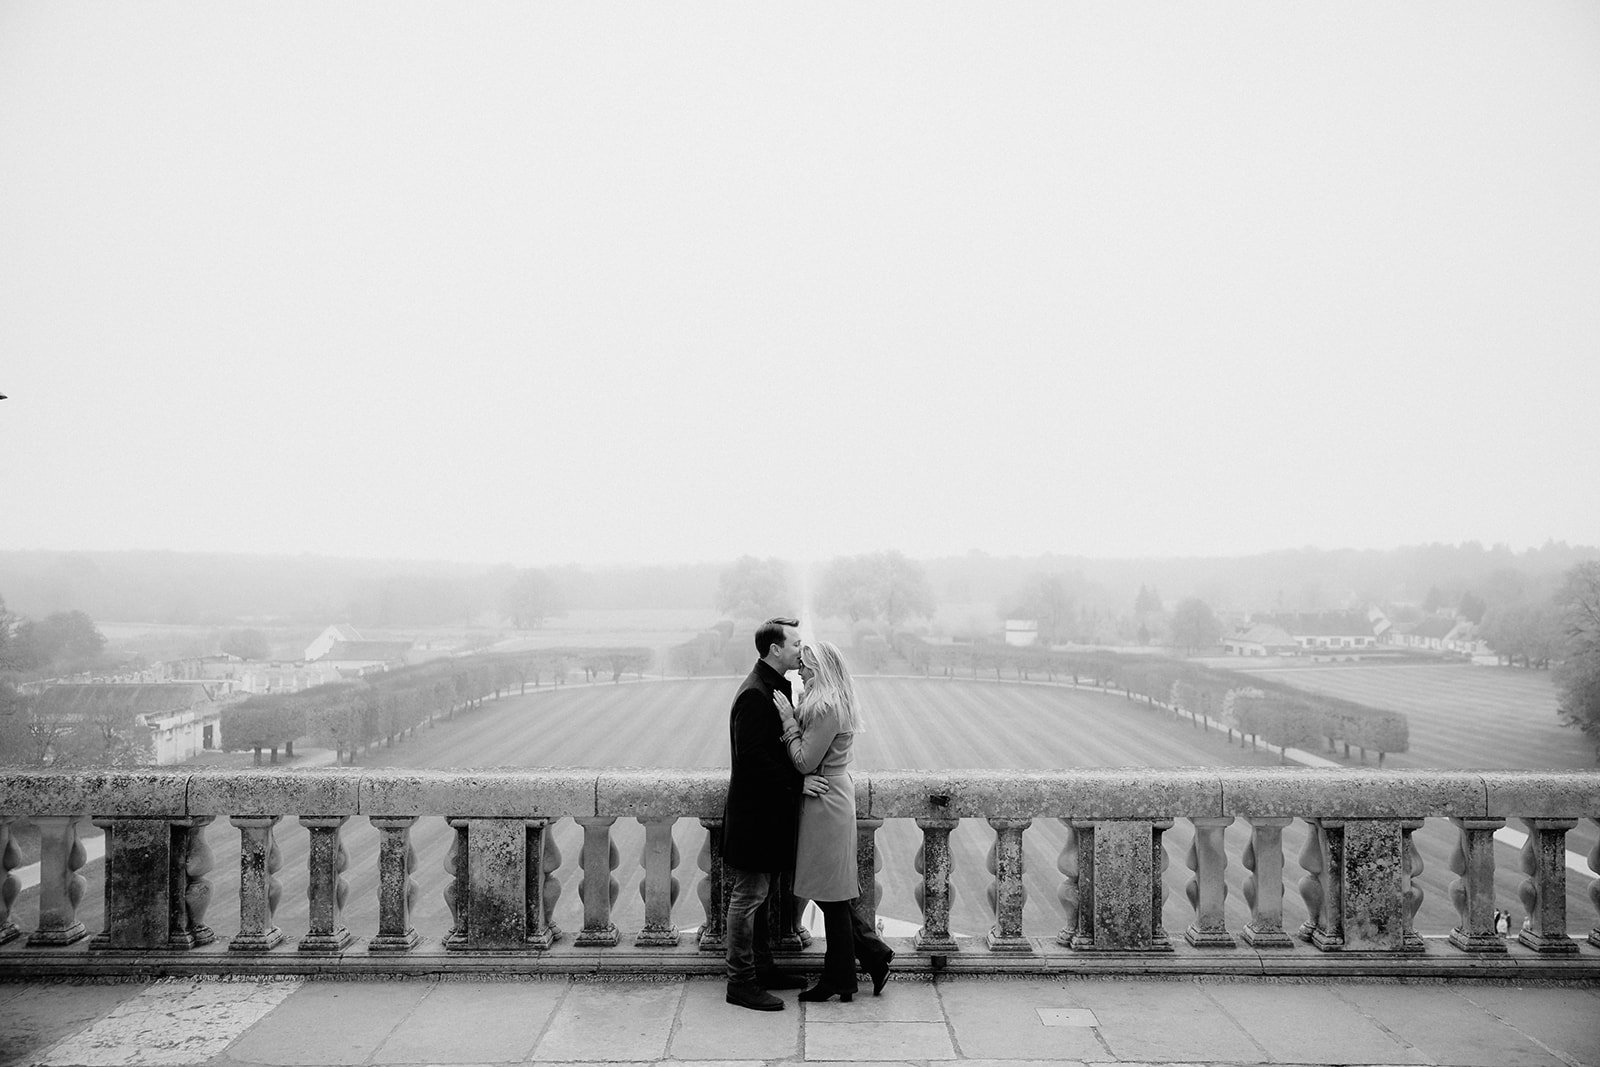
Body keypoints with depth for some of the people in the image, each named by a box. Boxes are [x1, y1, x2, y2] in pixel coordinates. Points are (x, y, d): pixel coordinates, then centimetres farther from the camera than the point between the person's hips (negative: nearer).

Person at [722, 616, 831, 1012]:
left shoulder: (776, 687, 12)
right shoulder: (755, 695, -20)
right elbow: (752, 757, -24)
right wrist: (798, 782, -20)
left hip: (770, 811, 10)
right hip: (755, 813, -10)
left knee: (759, 894, 18)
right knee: (748, 896, -1)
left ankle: (761, 968, 29)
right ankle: (741, 982, 7)